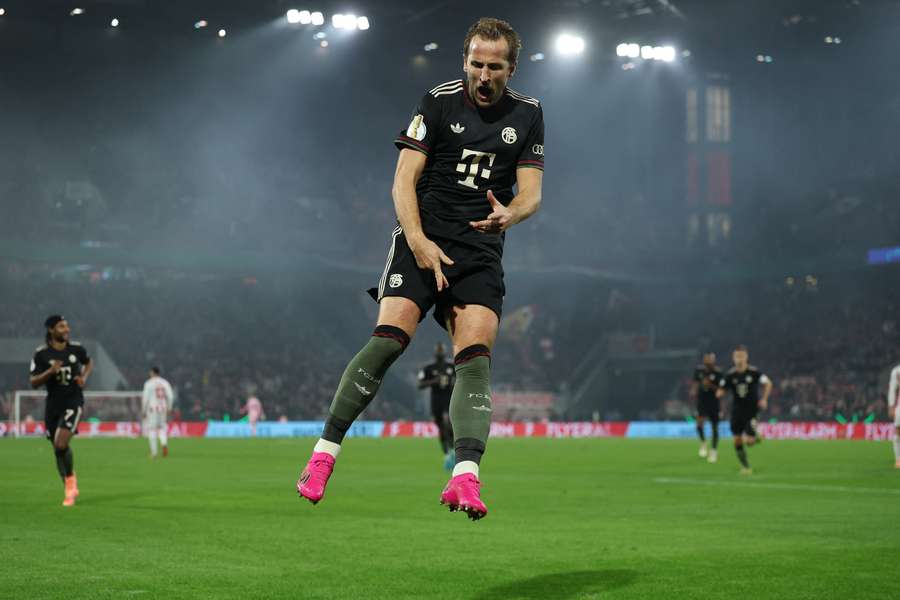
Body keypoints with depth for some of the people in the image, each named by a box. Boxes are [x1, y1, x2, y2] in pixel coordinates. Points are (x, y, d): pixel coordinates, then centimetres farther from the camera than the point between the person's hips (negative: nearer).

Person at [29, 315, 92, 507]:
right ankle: (70, 490, 26)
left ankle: (70, 478, 4)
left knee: (61, 444, -21)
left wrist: (84, 377, 0)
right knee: (57, 449, 9)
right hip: (53, 404, 2)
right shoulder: (41, 354, -5)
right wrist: (50, 372, -22)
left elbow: (89, 362, 20)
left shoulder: (76, 348, -2)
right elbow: (34, 383, -5)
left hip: (74, 402, -2)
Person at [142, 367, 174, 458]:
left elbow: (145, 398, -9)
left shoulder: (149, 383, -6)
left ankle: (153, 452, 1)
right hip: (163, 408, 4)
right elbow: (170, 397, 3)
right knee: (162, 427, 15)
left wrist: (143, 411, -2)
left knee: (152, 429, 2)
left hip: (152, 409, -4)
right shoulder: (165, 383, 7)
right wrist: (169, 409, 11)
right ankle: (164, 443, -14)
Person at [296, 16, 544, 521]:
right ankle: (325, 453, -11)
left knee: (475, 354, -16)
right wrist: (418, 239, -17)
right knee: (389, 339, -19)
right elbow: (403, 181, -2)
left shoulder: (528, 115, 10)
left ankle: (465, 478, -26)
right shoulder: (438, 102, 2)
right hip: (424, 240, -2)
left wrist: (509, 214, -17)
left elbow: (531, 194, 7)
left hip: (481, 250, 2)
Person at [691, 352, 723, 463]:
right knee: (699, 423, -19)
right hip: (702, 401, 1)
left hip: (714, 403, -1)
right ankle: (703, 443, 7)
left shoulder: (718, 372, -9)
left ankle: (714, 451, 22)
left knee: (714, 427, 6)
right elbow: (695, 383, 13)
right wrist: (693, 391, -7)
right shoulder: (699, 370, 0)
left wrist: (710, 385, -23)